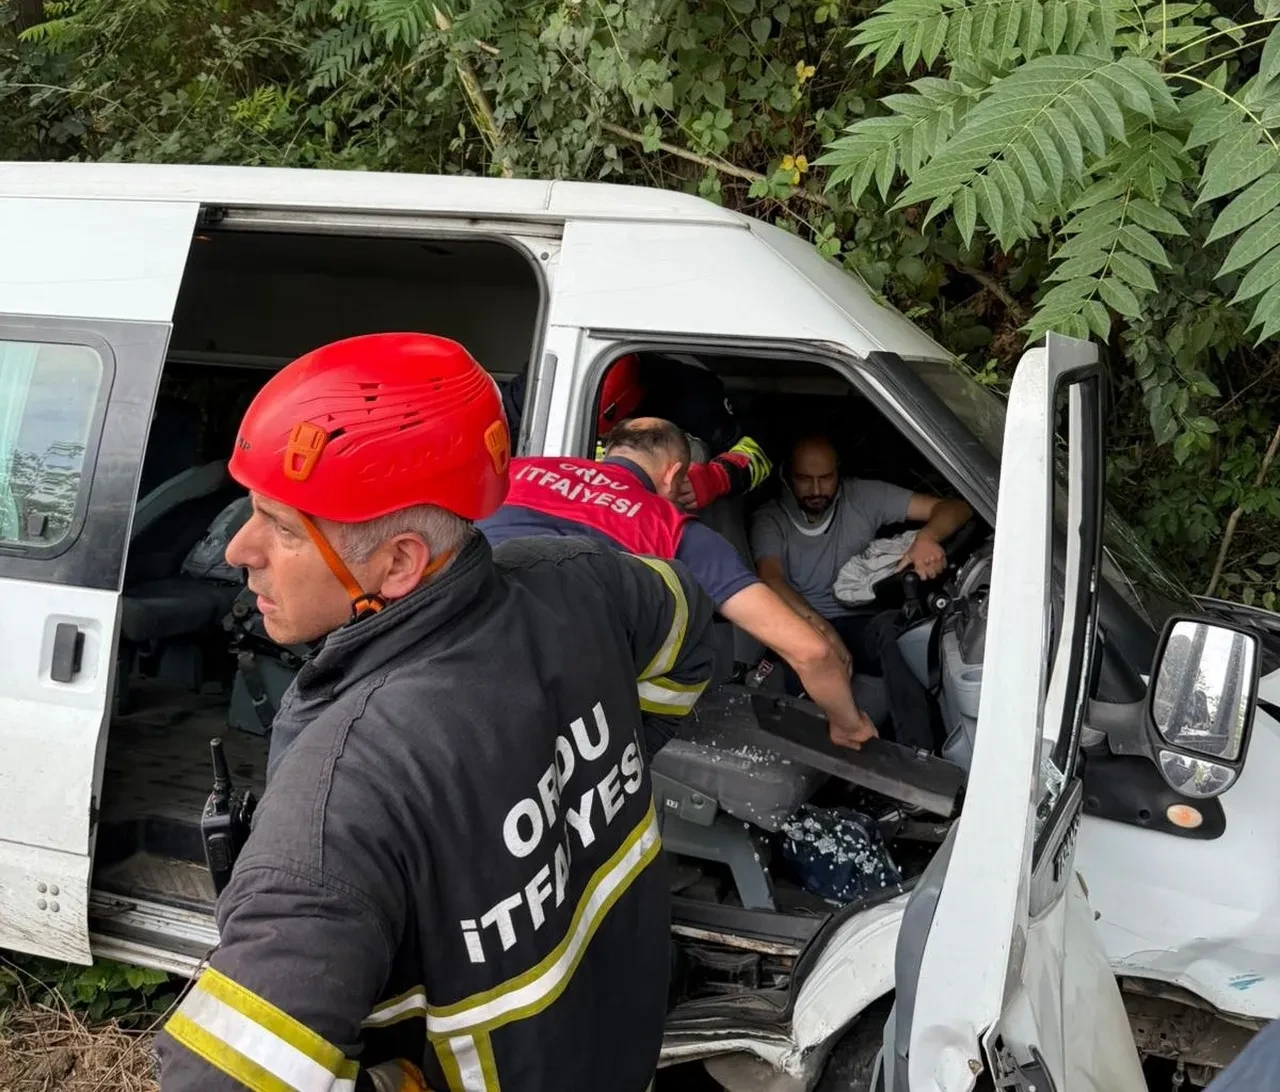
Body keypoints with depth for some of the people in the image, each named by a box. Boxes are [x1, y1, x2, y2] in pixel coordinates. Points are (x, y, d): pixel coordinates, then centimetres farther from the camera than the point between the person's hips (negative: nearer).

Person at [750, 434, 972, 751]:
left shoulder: (864, 497, 4)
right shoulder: (769, 519, 0)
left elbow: (955, 508, 0)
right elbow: (771, 580, -20)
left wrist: (927, 537, -25)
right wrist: (819, 624, -39)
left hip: (861, 627, 1)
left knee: (892, 626, -35)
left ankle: (917, 753, -40)